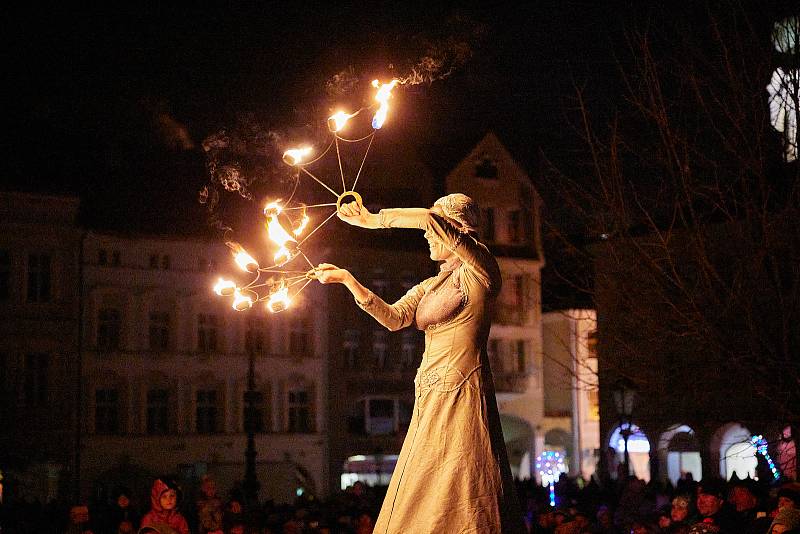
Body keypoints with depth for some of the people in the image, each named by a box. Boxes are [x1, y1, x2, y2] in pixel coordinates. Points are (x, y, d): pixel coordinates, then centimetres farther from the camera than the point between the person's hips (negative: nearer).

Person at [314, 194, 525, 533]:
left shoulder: (479, 269, -2)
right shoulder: (431, 286, 23)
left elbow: (429, 220, -15)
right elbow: (395, 318, 7)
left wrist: (374, 220, -4)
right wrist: (347, 279, 0)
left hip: (461, 398, -8)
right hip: (429, 403, 8)